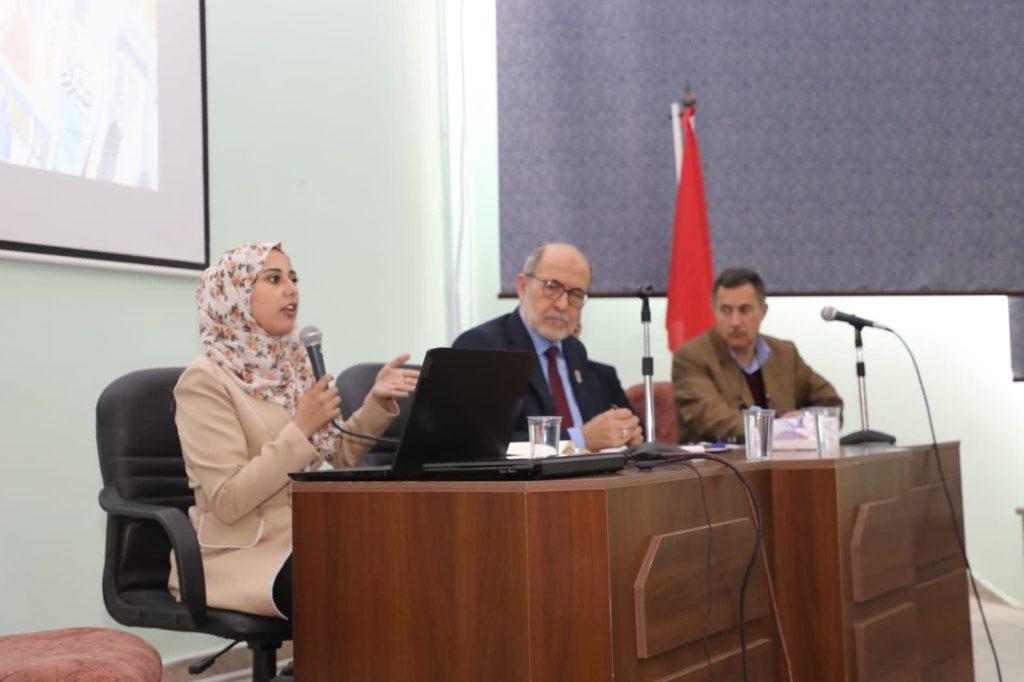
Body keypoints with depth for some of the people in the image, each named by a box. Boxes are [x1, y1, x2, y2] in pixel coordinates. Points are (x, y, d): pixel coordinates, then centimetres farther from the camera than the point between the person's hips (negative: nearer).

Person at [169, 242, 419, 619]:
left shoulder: (291, 365, 11)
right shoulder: (205, 381, -11)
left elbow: (341, 455, 16)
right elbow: (227, 501, -19)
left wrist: (377, 401, -1)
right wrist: (301, 428, -21)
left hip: (302, 544, 7)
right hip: (236, 556, -7)